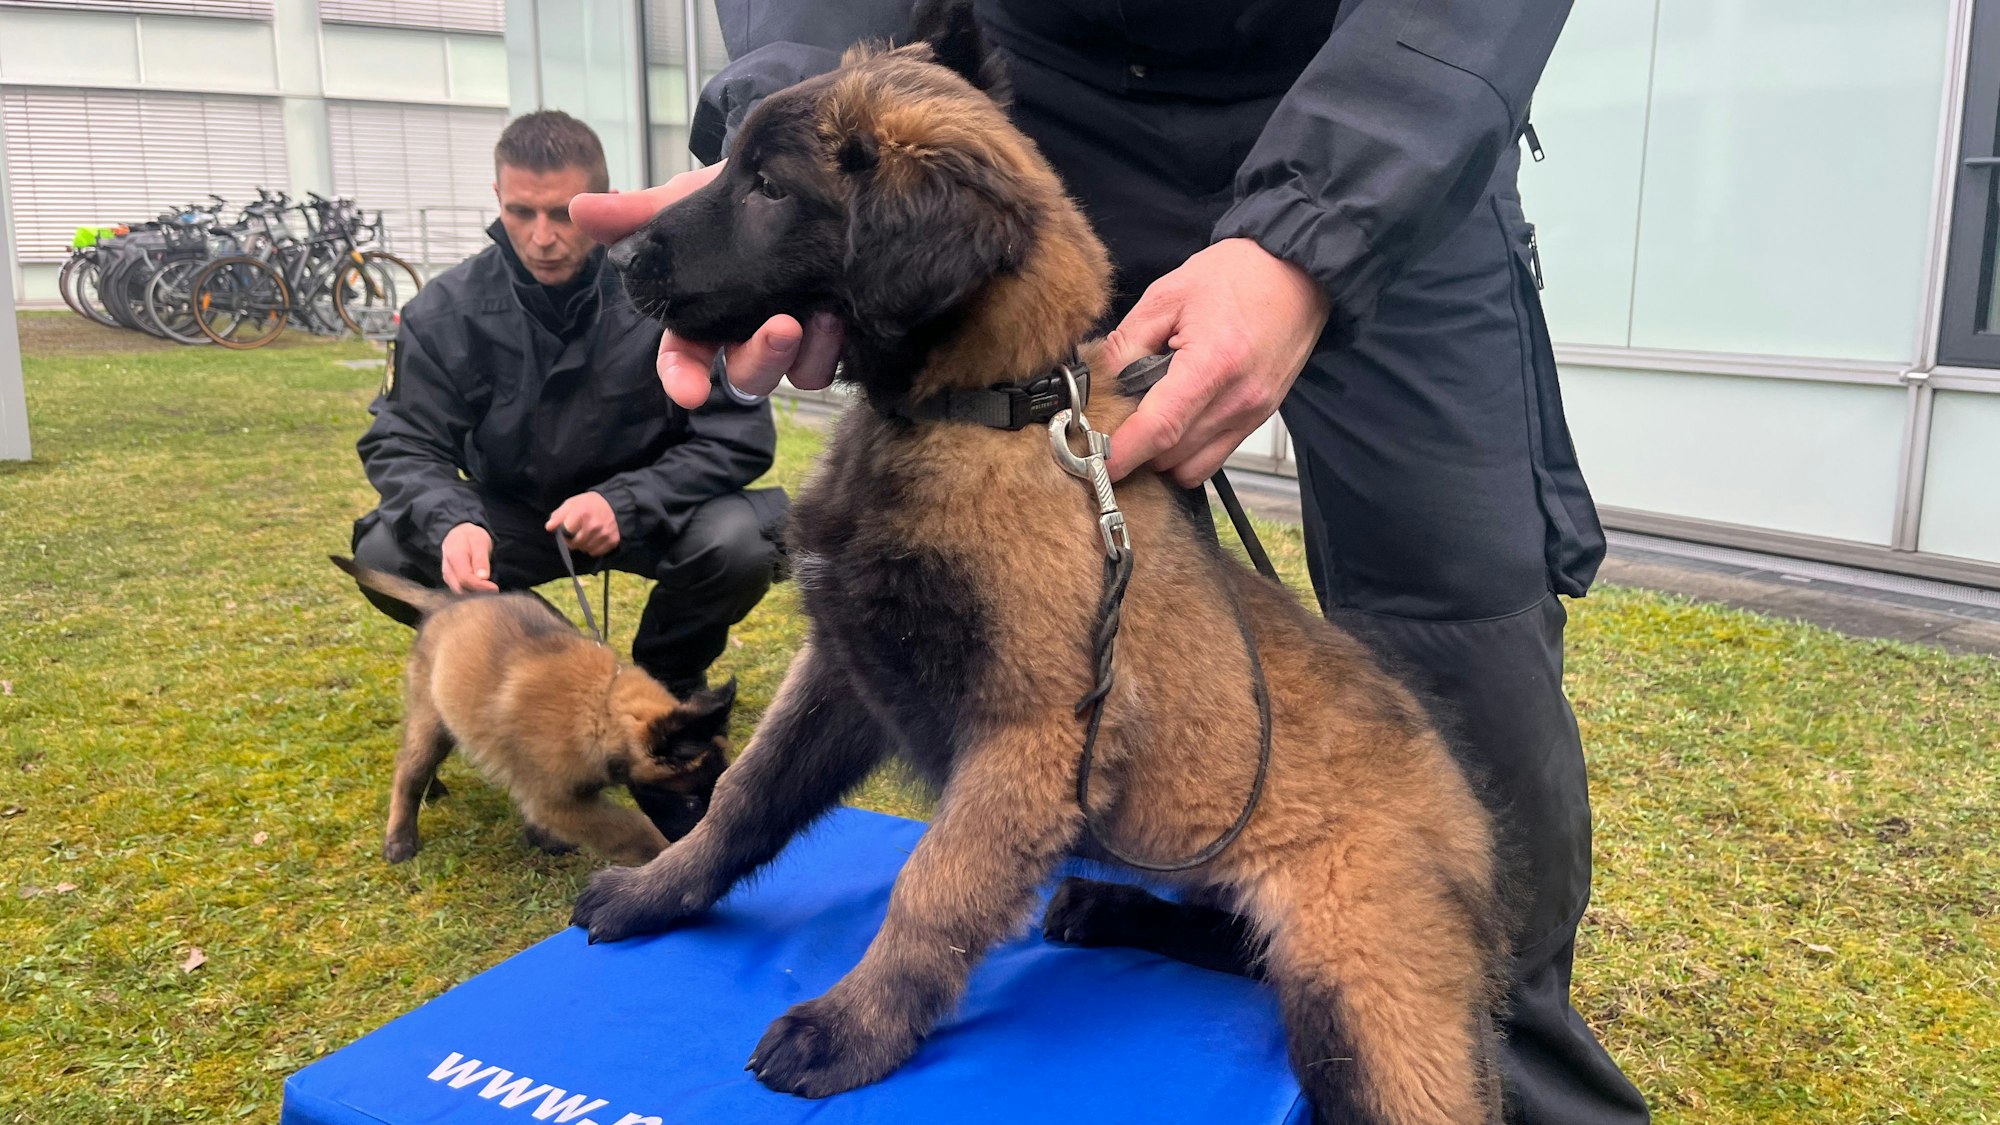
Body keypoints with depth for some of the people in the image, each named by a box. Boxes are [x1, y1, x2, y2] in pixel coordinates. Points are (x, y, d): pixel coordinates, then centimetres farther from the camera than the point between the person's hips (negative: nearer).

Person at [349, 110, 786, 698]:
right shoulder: (448, 311, -12)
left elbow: (739, 436, -17)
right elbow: (404, 443, -9)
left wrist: (626, 502, -32)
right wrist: (451, 521, -33)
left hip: (649, 509, -2)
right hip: (511, 514, 2)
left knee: (739, 543, -32)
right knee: (385, 556, -22)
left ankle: (669, 678, 1)